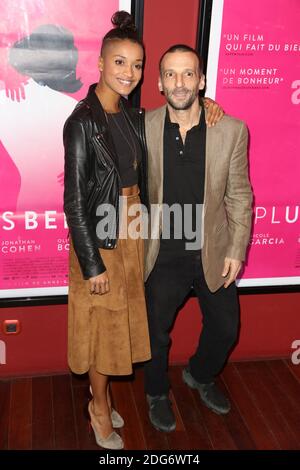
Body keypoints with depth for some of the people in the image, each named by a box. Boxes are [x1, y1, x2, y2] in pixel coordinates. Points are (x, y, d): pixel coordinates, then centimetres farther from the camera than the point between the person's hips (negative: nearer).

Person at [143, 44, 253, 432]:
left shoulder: (232, 130, -10)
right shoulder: (144, 128, -10)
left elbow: (239, 195, -3)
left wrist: (236, 250, -4)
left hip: (214, 253, 1)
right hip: (163, 255, -1)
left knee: (225, 328, 18)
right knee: (156, 332, 14)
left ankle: (200, 375, 50)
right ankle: (157, 393, 45)